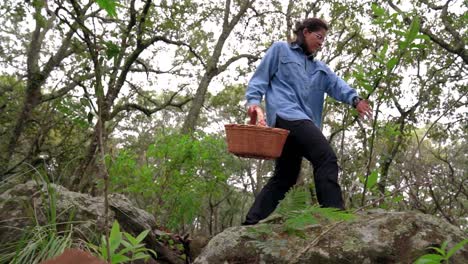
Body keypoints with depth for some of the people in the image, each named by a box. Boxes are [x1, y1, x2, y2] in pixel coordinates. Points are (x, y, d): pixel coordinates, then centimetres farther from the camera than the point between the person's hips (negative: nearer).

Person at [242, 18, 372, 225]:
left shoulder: (320, 68, 28)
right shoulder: (280, 49, 13)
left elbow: (336, 84, 9)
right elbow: (260, 78, 7)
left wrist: (354, 99, -11)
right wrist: (254, 102, -12)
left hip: (302, 121, 8)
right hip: (285, 115, -8)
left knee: (285, 177, 7)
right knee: (326, 158, -21)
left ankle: (252, 223, 11)